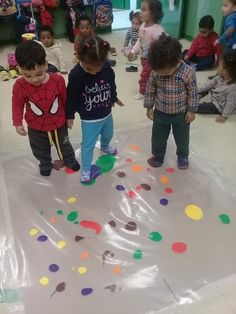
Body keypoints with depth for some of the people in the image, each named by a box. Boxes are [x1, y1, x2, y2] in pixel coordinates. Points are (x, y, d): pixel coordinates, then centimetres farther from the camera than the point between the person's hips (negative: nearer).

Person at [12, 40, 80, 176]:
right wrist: (18, 123, -12)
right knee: (40, 151, 26)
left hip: (59, 124, 0)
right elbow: (17, 105, -8)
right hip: (36, 128, 1)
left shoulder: (58, 80, -24)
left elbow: (65, 100, -8)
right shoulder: (20, 86, -25)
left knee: (64, 145, 27)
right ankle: (45, 164, 56)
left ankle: (69, 160, 56)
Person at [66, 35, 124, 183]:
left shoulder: (107, 67, -15)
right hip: (89, 119, -5)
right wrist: (70, 115, -7)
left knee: (108, 135, 30)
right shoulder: (76, 75, -27)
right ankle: (86, 170, 27)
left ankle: (105, 147, 65)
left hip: (107, 114, 5)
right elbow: (71, 97, -16)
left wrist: (114, 98, 20)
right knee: (88, 145, 5)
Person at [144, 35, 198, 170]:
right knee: (158, 138, 17)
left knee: (182, 138, 19)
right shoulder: (156, 72, -18)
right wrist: (149, 107, 2)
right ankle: (158, 156, 44)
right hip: (160, 113, 2)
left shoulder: (188, 72, -24)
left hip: (181, 114, -1)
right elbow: (150, 90, -4)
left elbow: (193, 93, -12)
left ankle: (183, 156, 47)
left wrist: (191, 110, -7)